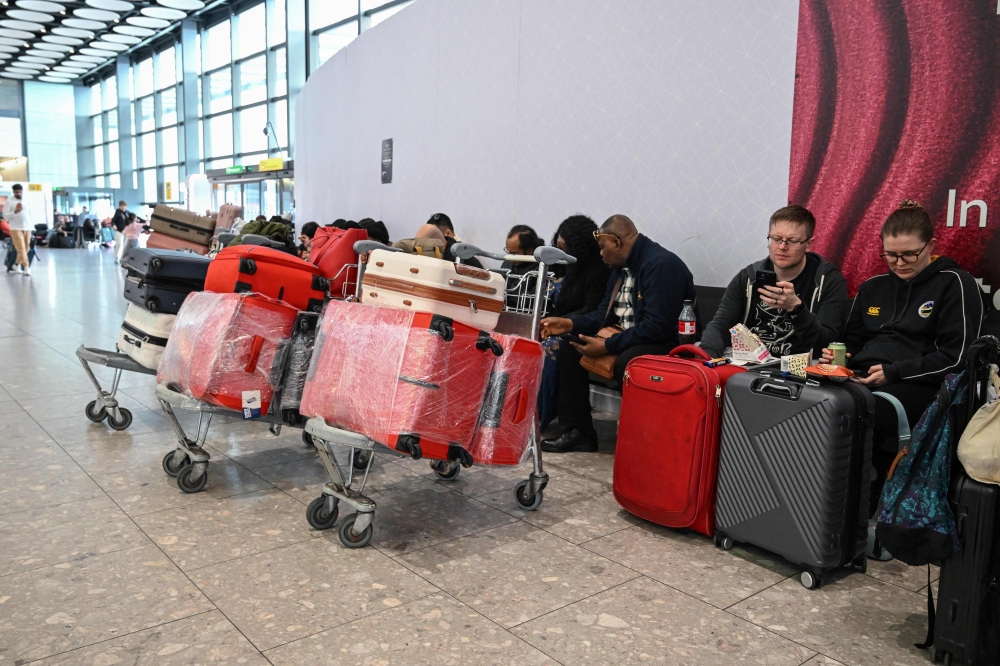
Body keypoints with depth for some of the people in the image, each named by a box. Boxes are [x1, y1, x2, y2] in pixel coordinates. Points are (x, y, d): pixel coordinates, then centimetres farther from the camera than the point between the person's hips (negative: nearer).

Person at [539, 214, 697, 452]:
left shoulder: (661, 264, -20)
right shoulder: (622, 266, 10)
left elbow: (657, 326, -27)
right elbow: (605, 313, 14)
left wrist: (607, 346, -25)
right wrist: (569, 323, -2)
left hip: (668, 344, -10)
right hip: (626, 338, 10)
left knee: (626, 362, -38)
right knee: (570, 350, 2)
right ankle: (578, 432, 3)